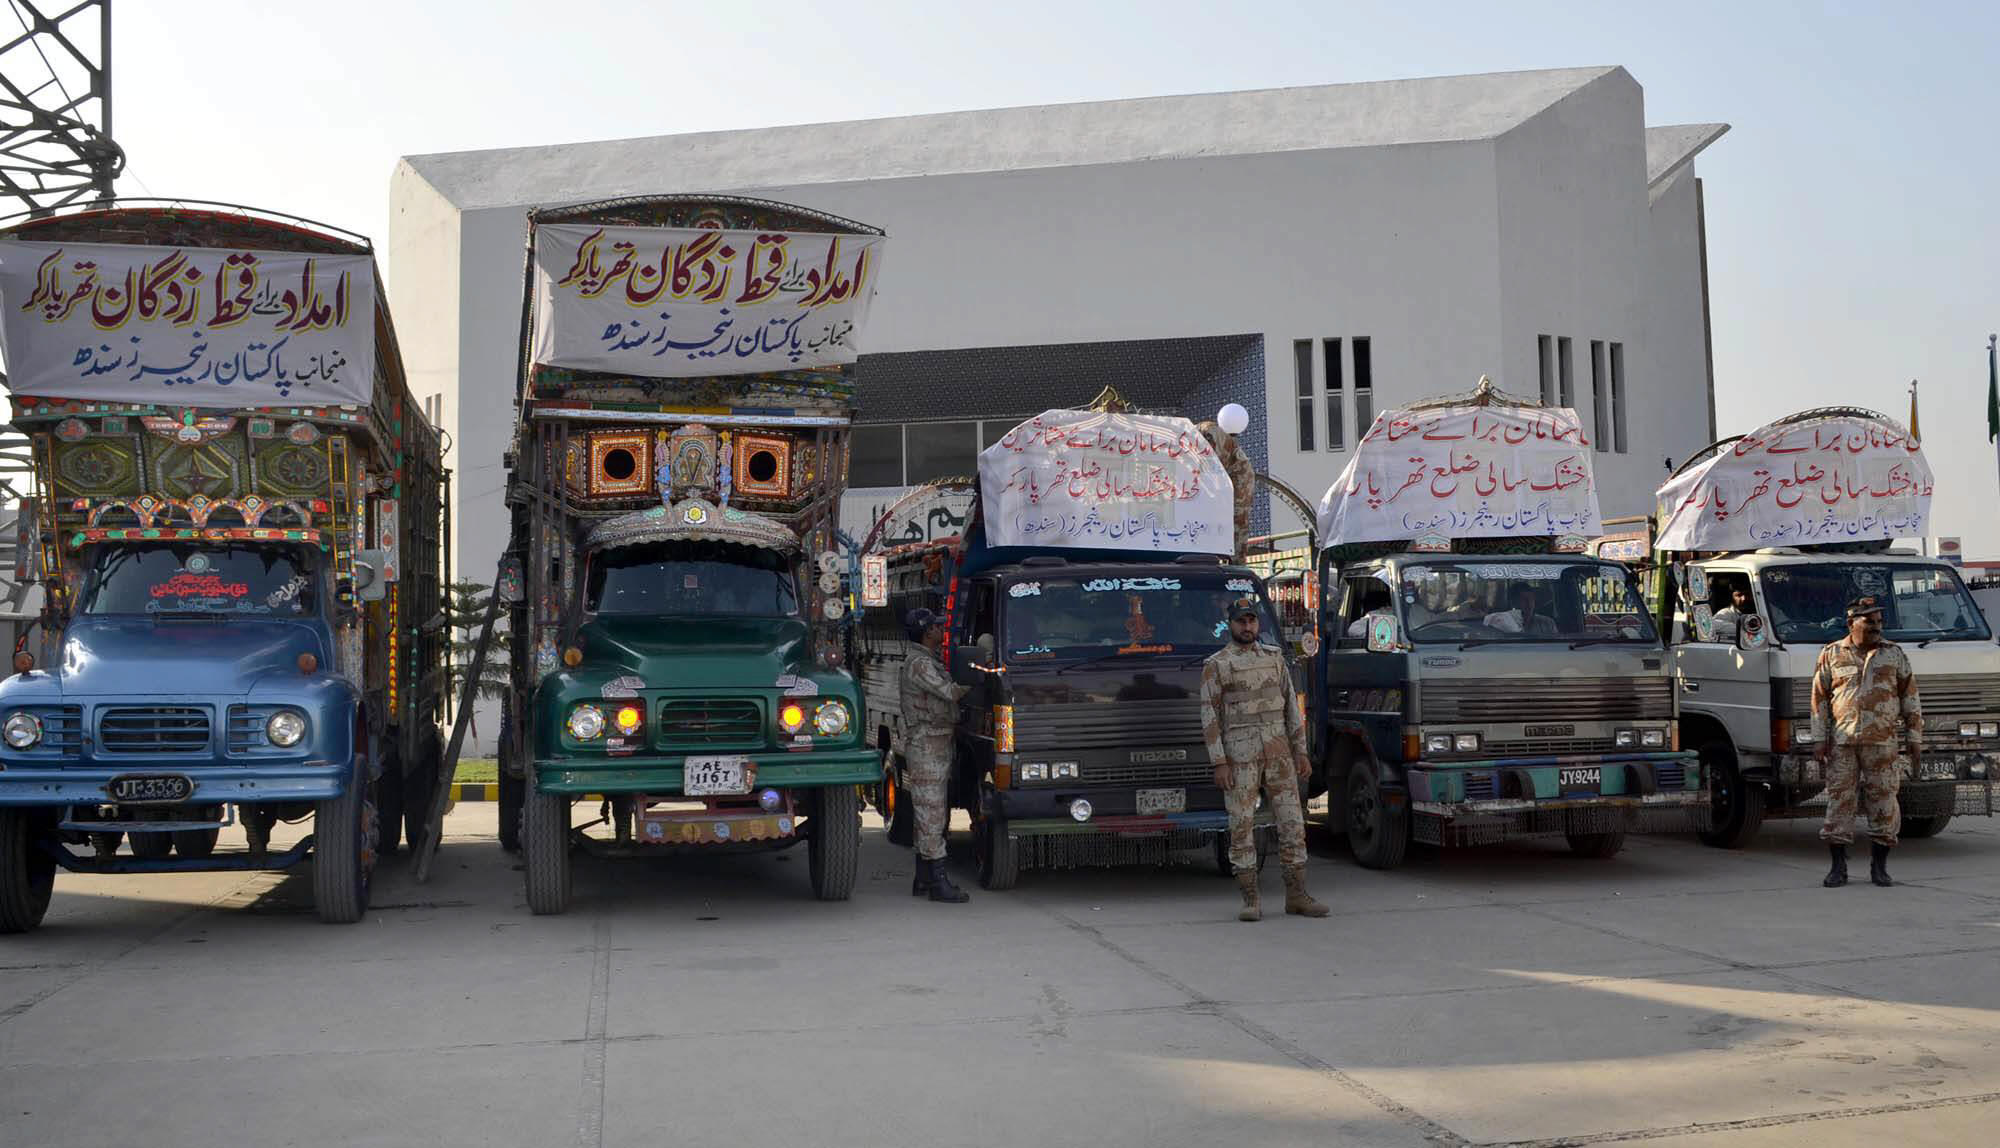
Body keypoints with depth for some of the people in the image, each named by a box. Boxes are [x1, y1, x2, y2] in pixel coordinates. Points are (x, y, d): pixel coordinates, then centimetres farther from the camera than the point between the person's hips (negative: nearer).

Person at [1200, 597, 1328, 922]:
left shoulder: (1274, 657, 12)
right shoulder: (1215, 665, 0)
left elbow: (1291, 707, 13)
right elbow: (1210, 716, -4)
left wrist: (1301, 753, 7)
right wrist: (1219, 763, -11)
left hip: (1278, 751, 4)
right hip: (1239, 754, -4)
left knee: (1292, 822, 2)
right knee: (1242, 826, -2)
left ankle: (1296, 896, 9)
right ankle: (1250, 901, 4)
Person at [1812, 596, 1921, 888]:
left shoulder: (1894, 654, 10)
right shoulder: (1832, 654, 8)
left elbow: (1910, 698, 12)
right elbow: (1819, 699, 8)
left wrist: (1915, 739, 6)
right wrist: (1821, 740, 2)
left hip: (1882, 743, 0)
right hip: (1842, 743, 0)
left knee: (1883, 801, 0)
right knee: (1839, 799, -1)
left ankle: (1879, 867, 11)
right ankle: (1838, 867, 6)